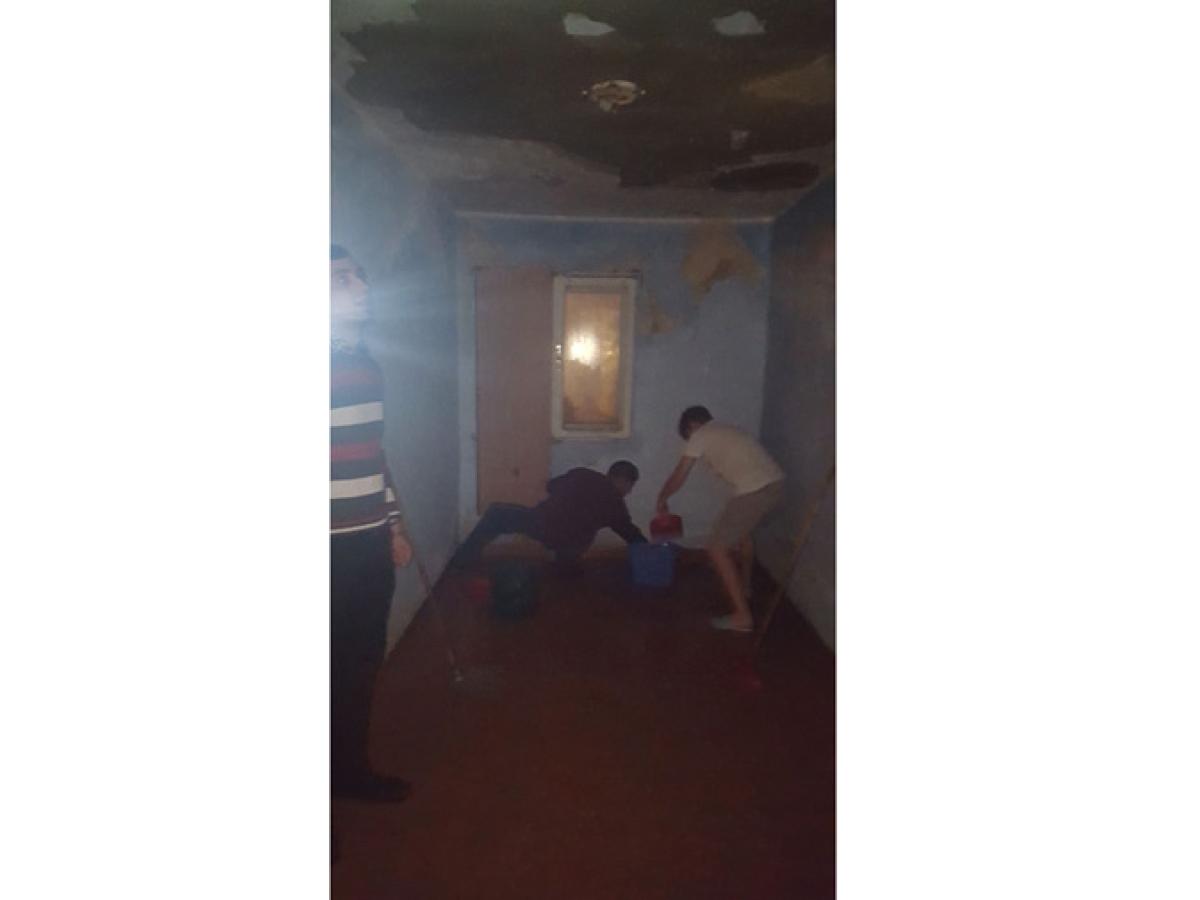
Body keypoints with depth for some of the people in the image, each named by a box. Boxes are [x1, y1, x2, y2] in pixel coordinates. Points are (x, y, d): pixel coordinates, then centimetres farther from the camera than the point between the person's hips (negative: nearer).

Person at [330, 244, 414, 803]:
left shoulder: (366, 365, 11)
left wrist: (393, 525, 18)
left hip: (370, 541, 7)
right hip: (335, 548, -7)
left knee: (364, 658, 16)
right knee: (339, 664, 7)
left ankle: (350, 766, 34)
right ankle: (342, 771, 27)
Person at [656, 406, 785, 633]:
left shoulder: (700, 435, 5)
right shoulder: (727, 431, 28)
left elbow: (679, 476, 7)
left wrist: (662, 498, 24)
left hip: (754, 490, -9)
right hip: (776, 484, 9)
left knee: (717, 548, 0)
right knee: (743, 529, 35)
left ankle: (742, 616, -1)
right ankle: (745, 585, 54)